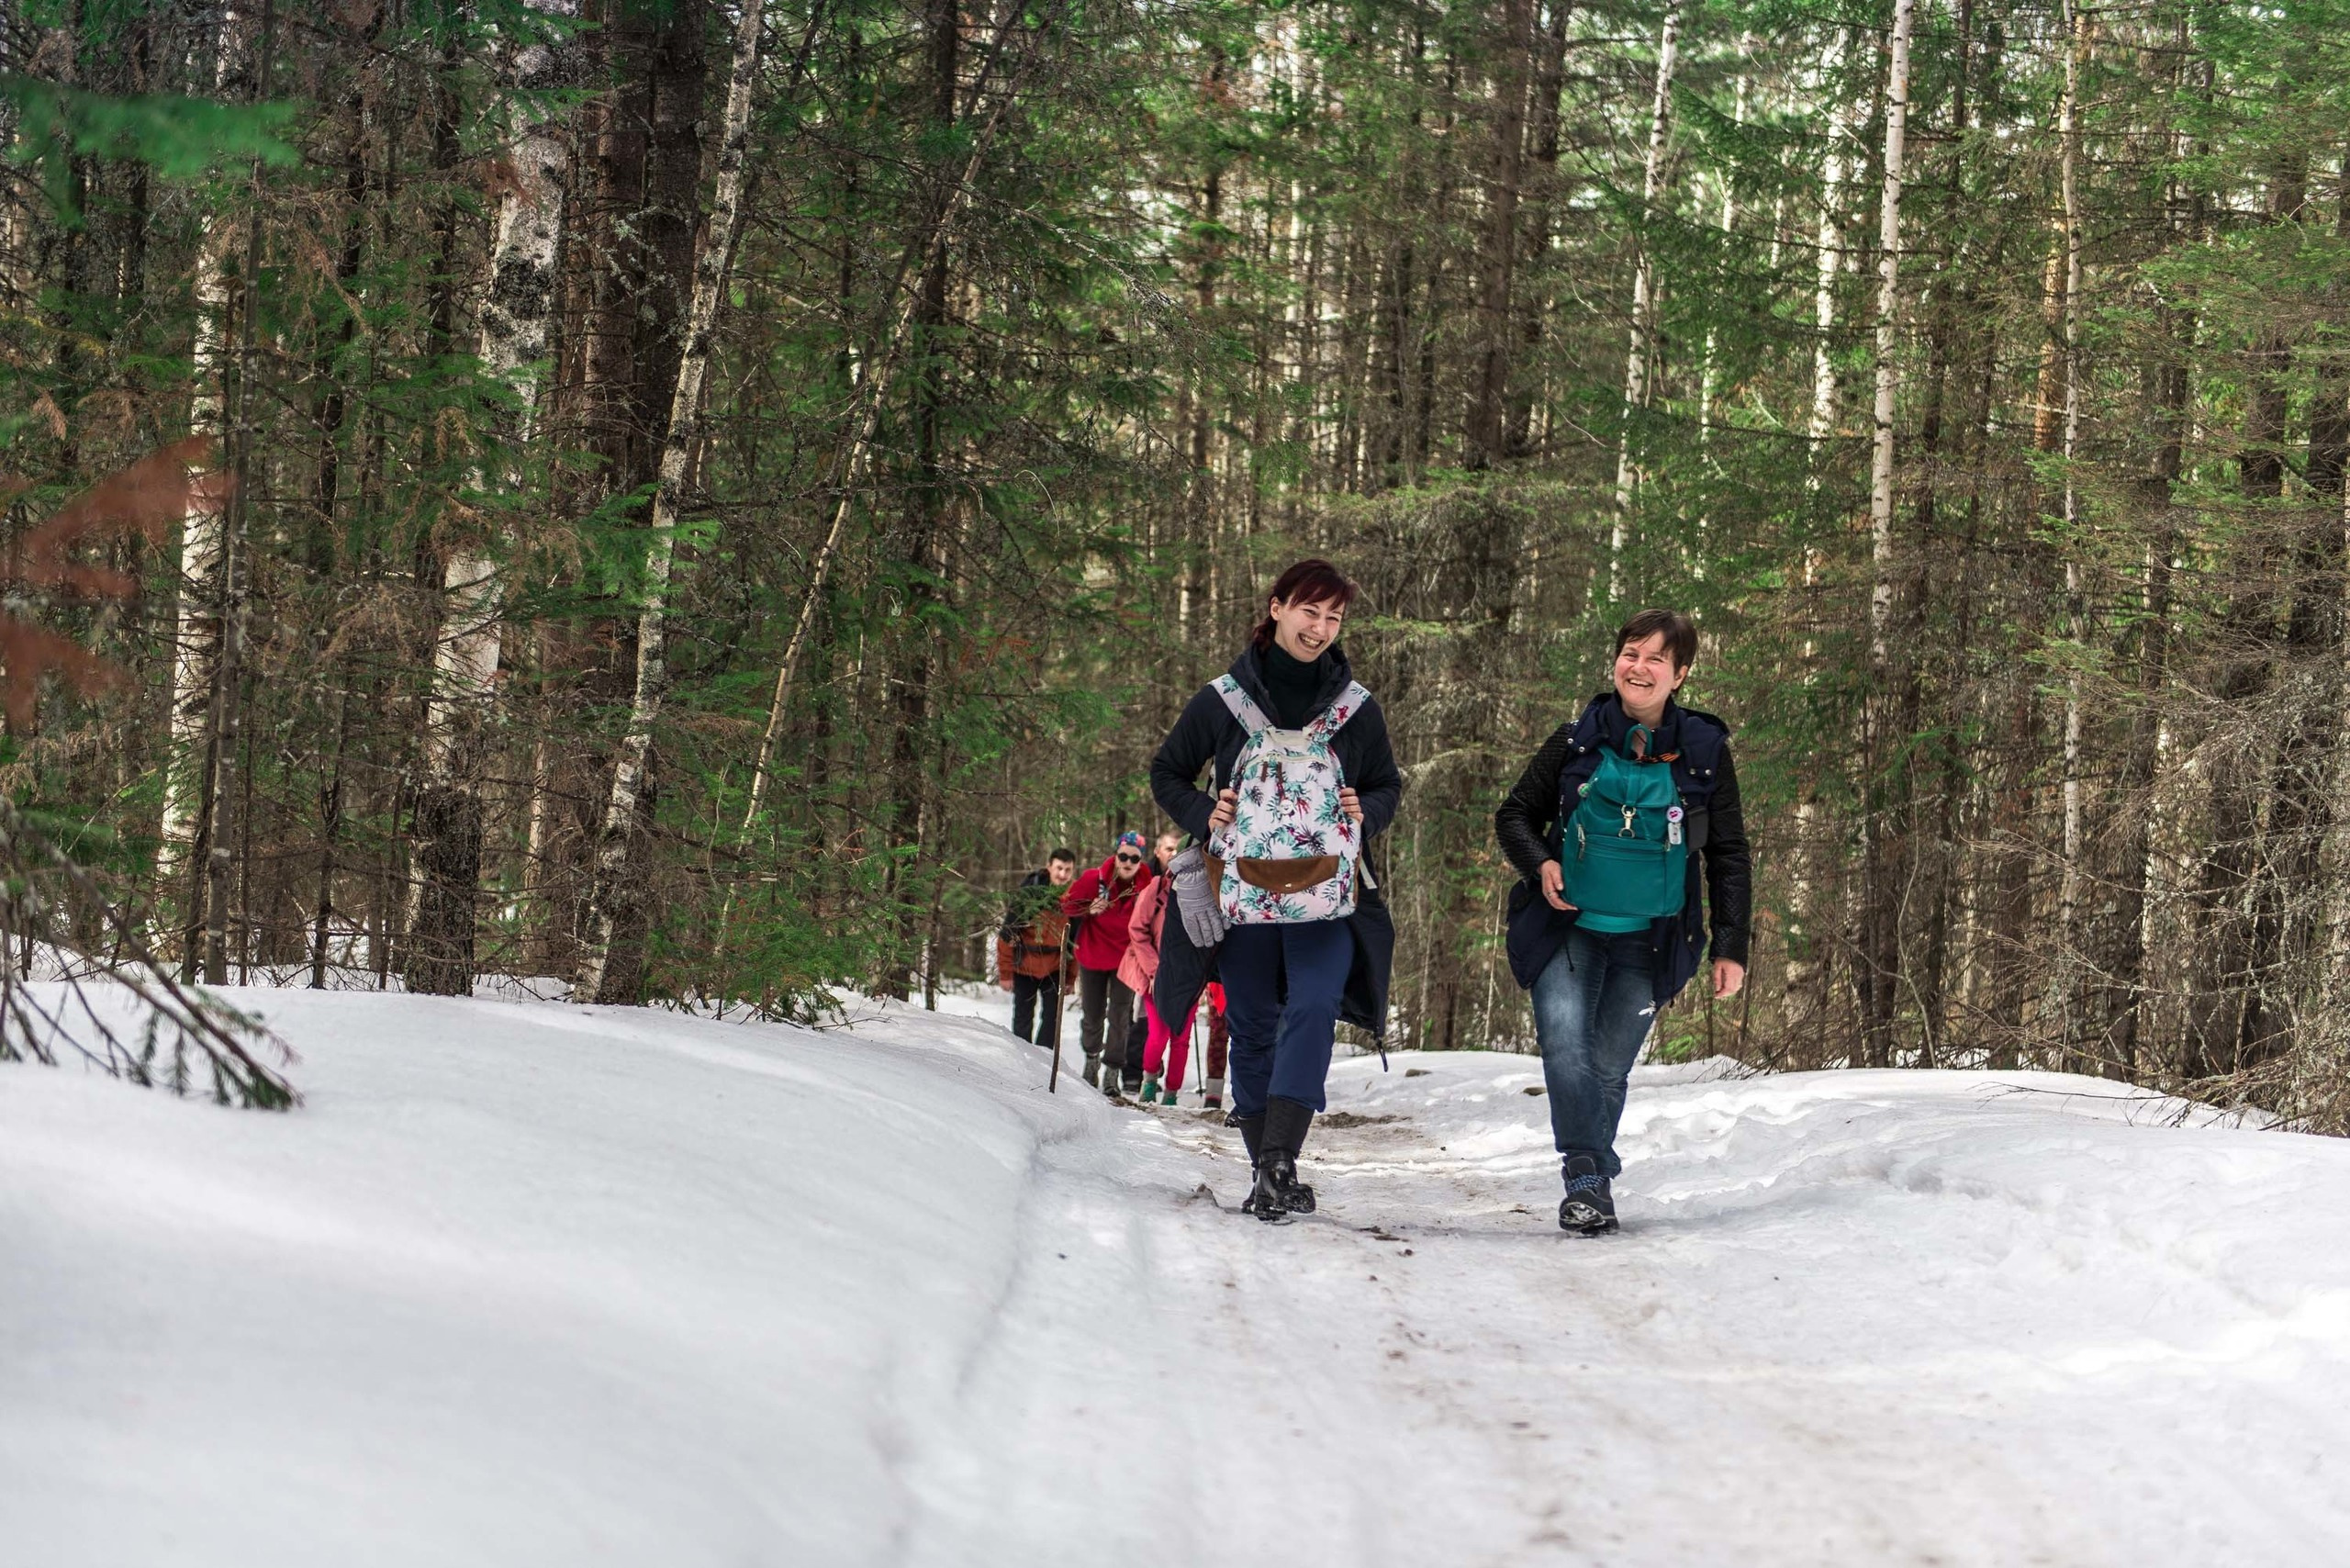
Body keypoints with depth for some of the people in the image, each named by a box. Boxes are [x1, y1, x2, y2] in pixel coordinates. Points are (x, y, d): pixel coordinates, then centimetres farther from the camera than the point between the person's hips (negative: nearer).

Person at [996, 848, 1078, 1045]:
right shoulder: (1028, 892, -17)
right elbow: (1007, 935, -12)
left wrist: (1070, 976, 8)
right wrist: (1005, 973, -11)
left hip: (1054, 968, 3)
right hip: (1024, 967, -3)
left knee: (1053, 1017, -2)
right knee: (1023, 1017, 3)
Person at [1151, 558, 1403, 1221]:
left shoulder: (1357, 707, 4)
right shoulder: (1223, 699, 1)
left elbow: (1388, 786, 16)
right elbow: (1166, 773, 12)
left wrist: (1366, 813, -7)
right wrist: (1205, 815, -7)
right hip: (1244, 884, 1)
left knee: (1315, 1005, -21)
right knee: (1251, 1024, 4)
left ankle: (1279, 1159, -27)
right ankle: (1268, 1171, 13)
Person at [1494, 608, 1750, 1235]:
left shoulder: (1704, 753, 1)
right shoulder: (1577, 743, 1)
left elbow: (1729, 856, 7)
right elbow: (1514, 815, 11)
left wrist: (1731, 946, 2)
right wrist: (1540, 863, -9)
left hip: (1648, 942, 0)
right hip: (1567, 928, 0)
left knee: (1608, 1067, 2)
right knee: (1565, 1046, -20)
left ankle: (1594, 1182, 18)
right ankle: (1586, 1179, -18)